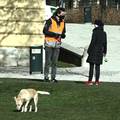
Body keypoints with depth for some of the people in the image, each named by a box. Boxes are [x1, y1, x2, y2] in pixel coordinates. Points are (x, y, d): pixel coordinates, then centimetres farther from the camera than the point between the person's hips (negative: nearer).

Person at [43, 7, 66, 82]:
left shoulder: (63, 22, 9)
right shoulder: (50, 21, -9)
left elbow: (63, 33, 15)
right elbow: (45, 31, -12)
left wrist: (63, 35, -9)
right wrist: (54, 34, -19)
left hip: (57, 44, 5)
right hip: (49, 43, -5)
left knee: (55, 61, 4)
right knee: (48, 61, -3)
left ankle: (53, 77, 8)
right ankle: (46, 76, 4)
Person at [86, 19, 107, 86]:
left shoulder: (95, 32, -12)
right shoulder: (104, 33, 6)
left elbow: (92, 42, -14)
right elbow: (105, 43, 11)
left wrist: (89, 50, -6)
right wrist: (104, 52, 20)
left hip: (94, 51, -6)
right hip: (100, 52, 6)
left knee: (91, 66, -2)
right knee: (97, 66, 9)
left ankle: (90, 81, -4)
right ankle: (97, 81, 9)